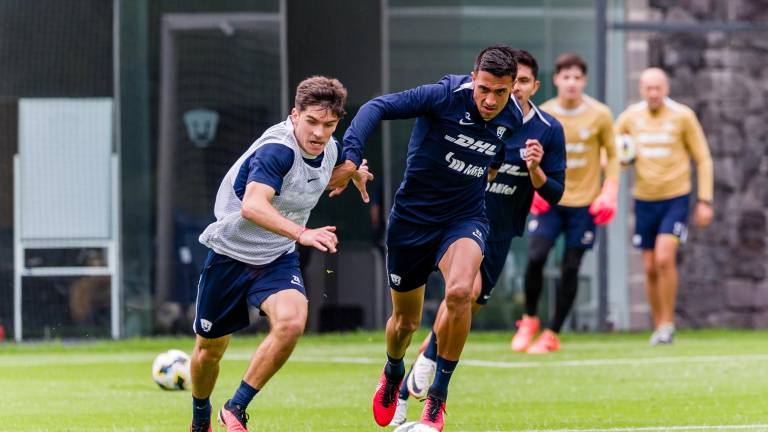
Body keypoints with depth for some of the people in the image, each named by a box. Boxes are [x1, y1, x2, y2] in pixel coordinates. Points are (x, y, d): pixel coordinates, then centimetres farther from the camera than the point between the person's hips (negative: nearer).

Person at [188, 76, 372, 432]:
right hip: (230, 254, -5)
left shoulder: (331, 150, -5)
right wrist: (302, 233, -57)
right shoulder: (277, 150, -29)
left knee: (291, 322, -26)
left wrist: (354, 170, 40)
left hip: (278, 259, 5)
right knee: (209, 348, 10)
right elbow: (253, 206, -46)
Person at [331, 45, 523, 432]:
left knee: (459, 291, -30)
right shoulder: (446, 96, -22)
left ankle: (438, 396, -14)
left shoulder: (513, 120, -7)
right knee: (405, 320, 12)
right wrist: (350, 156, -39)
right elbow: (378, 107, -29)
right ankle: (393, 374, 49)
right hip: (412, 218, -1)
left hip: (465, 218, 1)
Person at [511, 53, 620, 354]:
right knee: (535, 257, -15)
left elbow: (612, 156, 5)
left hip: (585, 204, -1)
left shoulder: (599, 115, -5)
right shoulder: (541, 115, -2)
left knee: (570, 268, -1)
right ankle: (529, 320, 7)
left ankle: (553, 334, 11)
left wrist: (609, 191, -7)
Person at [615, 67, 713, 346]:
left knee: (664, 258, -19)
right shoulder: (631, 117, 2)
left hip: (676, 198, -3)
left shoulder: (682, 116, -6)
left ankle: (668, 323, -8)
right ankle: (658, 326, 18)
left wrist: (704, 201, -5)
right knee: (650, 268, 4)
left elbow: (703, 159, 0)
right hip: (644, 200, 3)